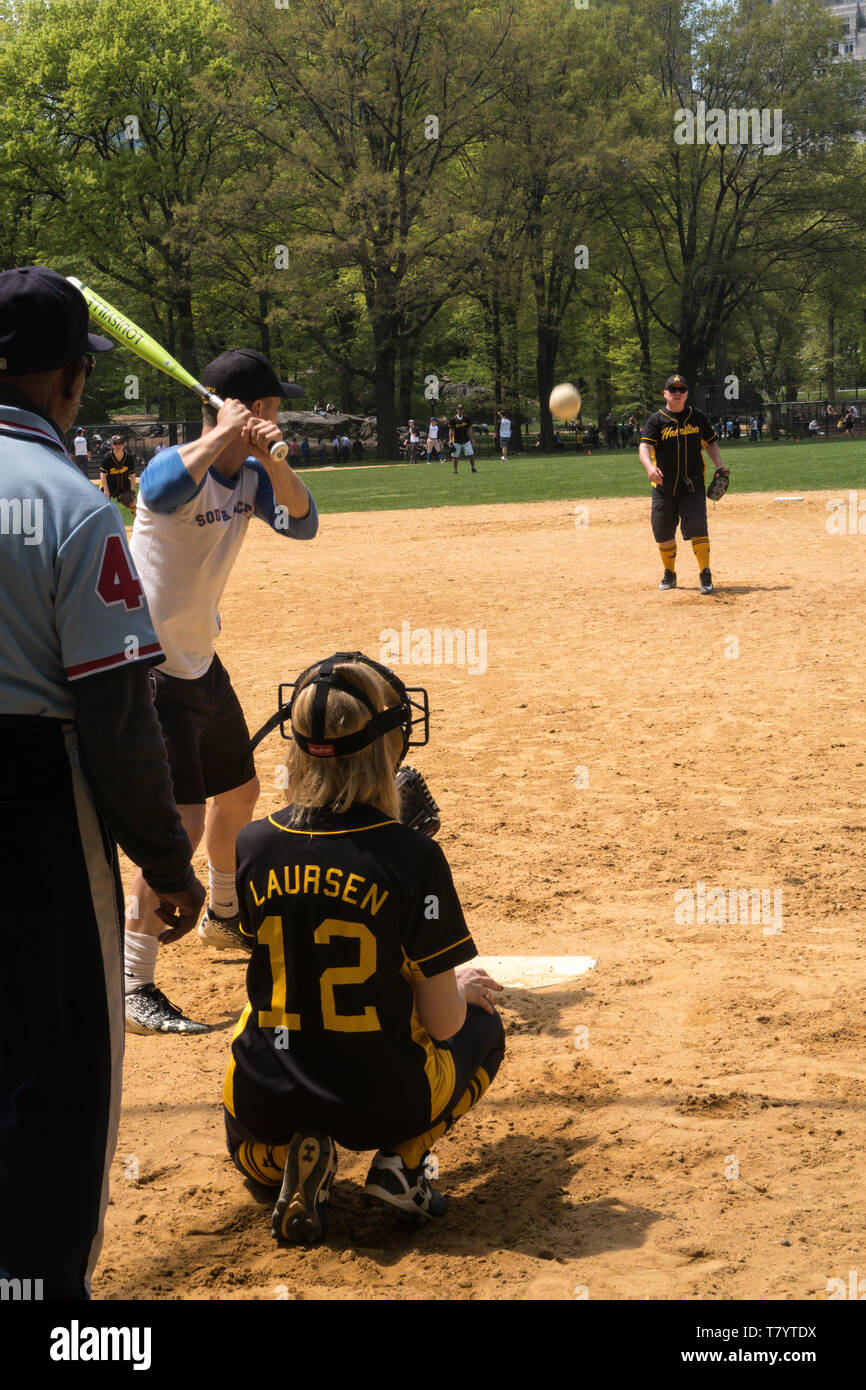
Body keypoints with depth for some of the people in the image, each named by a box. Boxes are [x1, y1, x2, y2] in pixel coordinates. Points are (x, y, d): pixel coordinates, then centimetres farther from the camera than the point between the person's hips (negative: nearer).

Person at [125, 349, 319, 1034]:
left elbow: (301, 523, -9)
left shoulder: (250, 474, 3)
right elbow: (160, 492, -47)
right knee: (182, 819, -17)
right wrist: (227, 430, -41)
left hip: (202, 663, 9)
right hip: (154, 673, -9)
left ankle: (223, 918, 49)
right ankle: (134, 988, -10)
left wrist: (272, 458, -23)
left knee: (238, 793, 24)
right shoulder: (180, 468, -23)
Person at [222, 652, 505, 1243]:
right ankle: (402, 1159, 6)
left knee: (251, 1150, 41)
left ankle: (287, 1160, 5)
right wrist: (457, 989, 13)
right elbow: (443, 1023, -11)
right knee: (483, 1027, 30)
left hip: (269, 1099, 3)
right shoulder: (413, 856, -18)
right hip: (384, 1102, -3)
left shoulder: (252, 845, -7)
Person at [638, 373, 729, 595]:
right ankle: (669, 575, 25)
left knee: (697, 527, -12)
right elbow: (644, 447, -15)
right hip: (664, 487, 0)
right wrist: (650, 467, -35)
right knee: (663, 532, 5)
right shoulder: (656, 420, -2)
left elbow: (710, 443, 19)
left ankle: (705, 576, -4)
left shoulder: (698, 418, 7)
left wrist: (720, 465, 3)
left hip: (693, 485, 0)